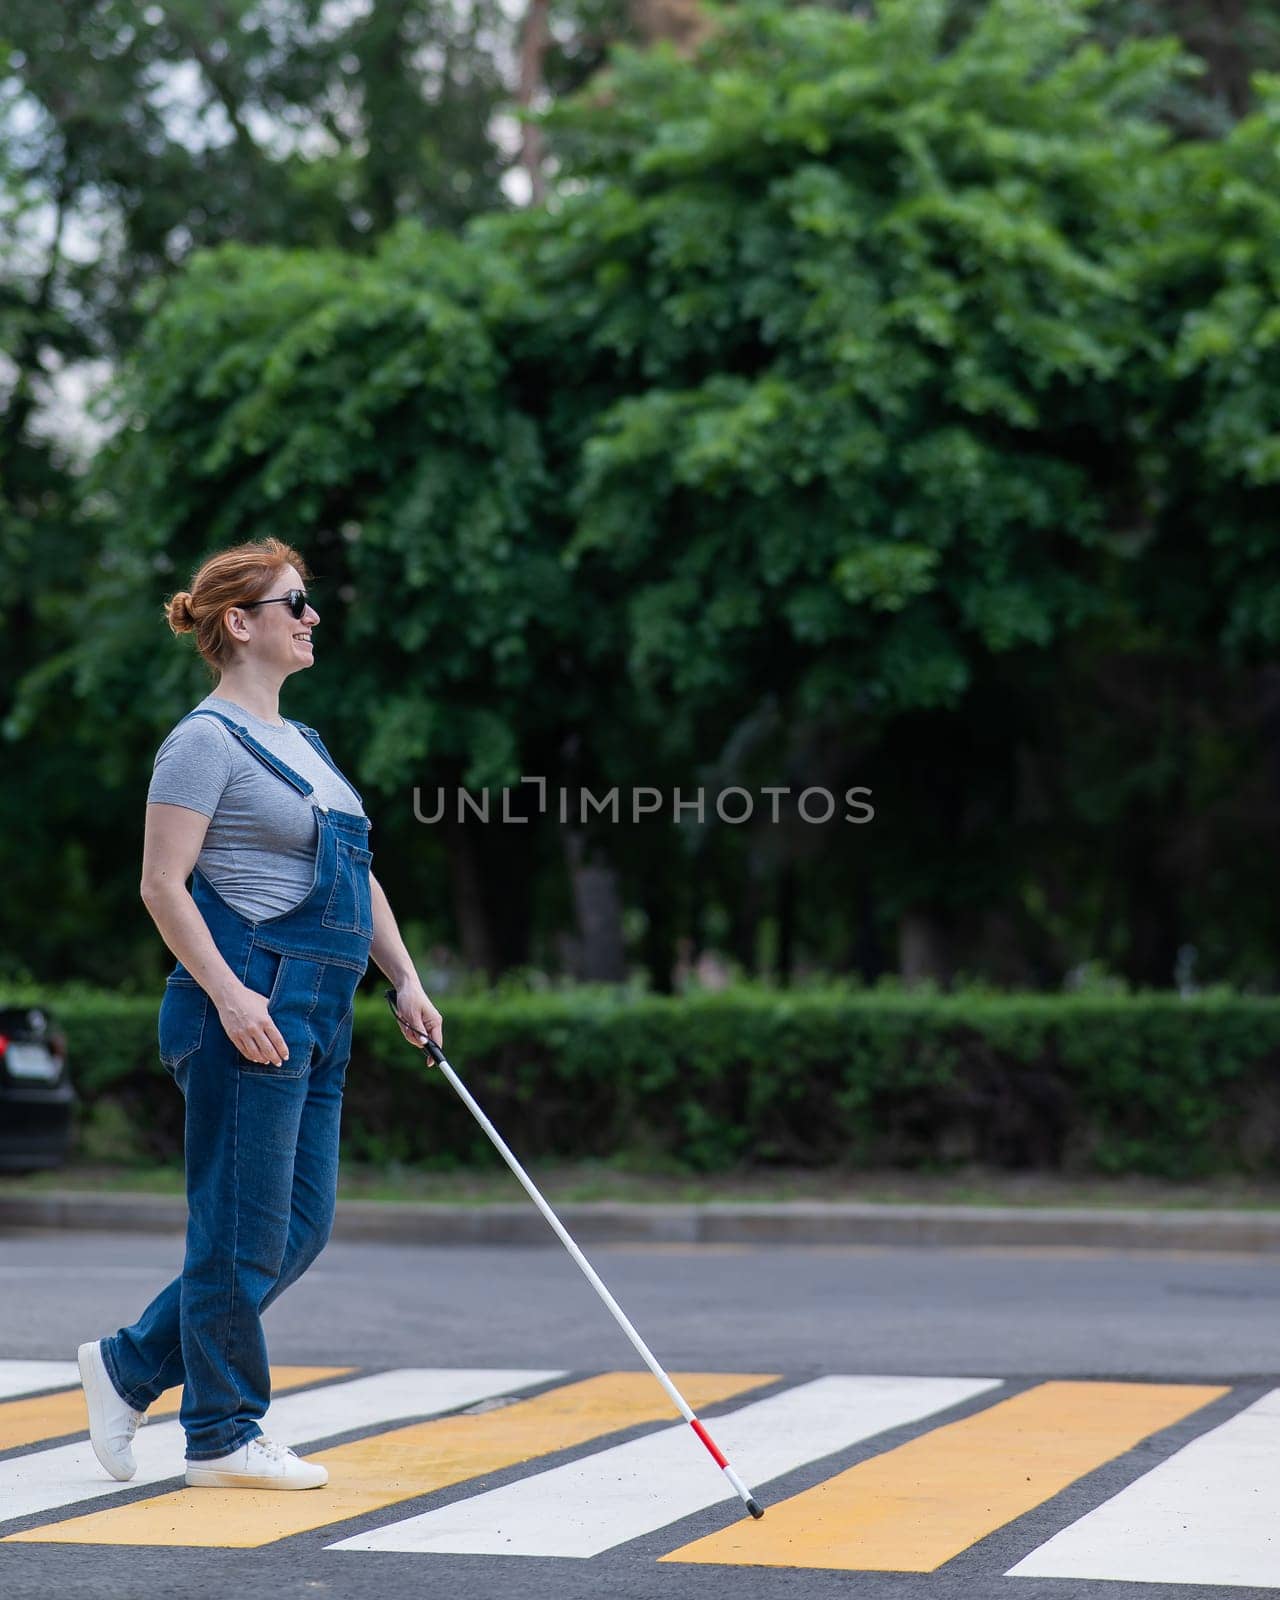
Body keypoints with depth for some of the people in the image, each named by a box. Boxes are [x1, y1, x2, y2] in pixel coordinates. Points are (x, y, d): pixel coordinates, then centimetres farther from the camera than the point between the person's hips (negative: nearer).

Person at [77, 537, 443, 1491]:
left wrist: (406, 980, 15)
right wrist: (229, 992, -21)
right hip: (248, 1011, -9)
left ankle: (131, 1367, 20)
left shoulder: (300, 742, 20)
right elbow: (163, 885, -14)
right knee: (245, 1227, -3)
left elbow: (359, 879, 24)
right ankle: (224, 1437, 8)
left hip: (316, 1017, 9)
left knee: (300, 1227, 10)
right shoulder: (208, 740, -8)